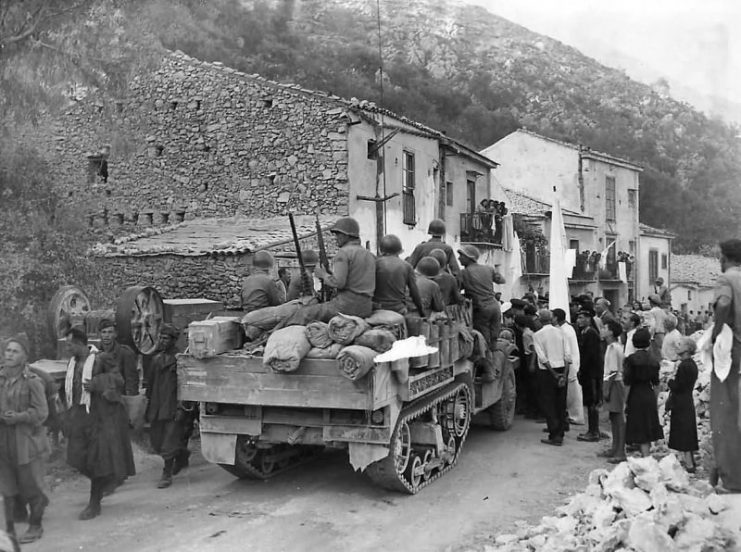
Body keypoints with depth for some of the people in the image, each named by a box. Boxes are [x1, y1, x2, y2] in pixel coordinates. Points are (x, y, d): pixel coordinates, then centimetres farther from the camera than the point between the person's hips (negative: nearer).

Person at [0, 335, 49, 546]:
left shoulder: (32, 381, -12)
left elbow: (41, 411, -11)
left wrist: (19, 417, -24)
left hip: (26, 440, -5)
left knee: (31, 485, 5)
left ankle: (35, 526, 23)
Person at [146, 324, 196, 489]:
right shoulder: (156, 359, 13)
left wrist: (182, 408, -15)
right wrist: (149, 405, 18)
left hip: (173, 408, -7)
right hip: (157, 407, 7)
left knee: (169, 443, -6)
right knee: (156, 441, 13)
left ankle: (167, 475, 5)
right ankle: (182, 455, 36)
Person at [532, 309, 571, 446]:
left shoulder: (537, 335, -7)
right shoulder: (560, 332, 3)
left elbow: (543, 358, -13)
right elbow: (567, 355, -2)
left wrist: (554, 374, -9)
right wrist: (564, 373, -3)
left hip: (547, 372, -4)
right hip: (562, 369, 4)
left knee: (548, 404, 3)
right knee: (560, 404, 12)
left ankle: (554, 436, 1)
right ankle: (560, 435, 18)